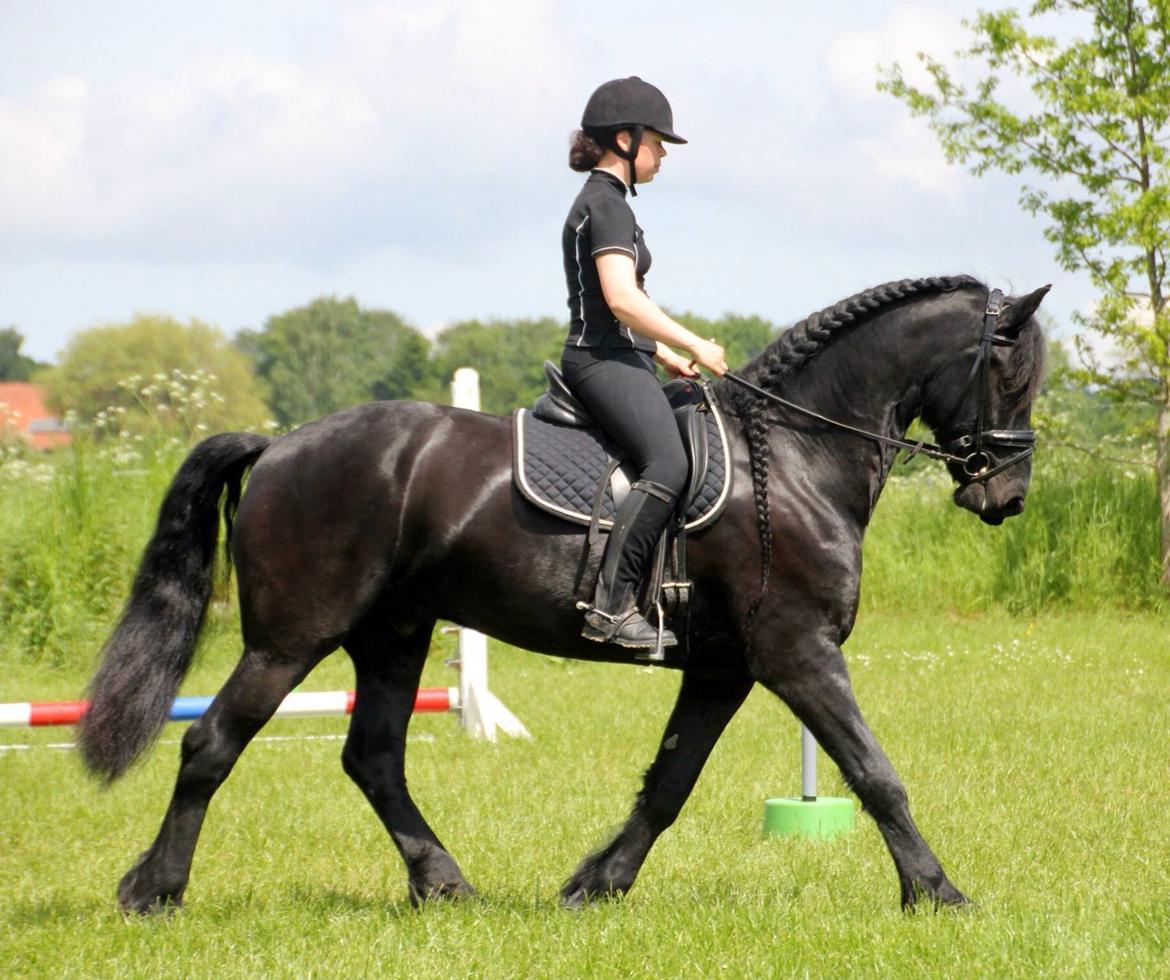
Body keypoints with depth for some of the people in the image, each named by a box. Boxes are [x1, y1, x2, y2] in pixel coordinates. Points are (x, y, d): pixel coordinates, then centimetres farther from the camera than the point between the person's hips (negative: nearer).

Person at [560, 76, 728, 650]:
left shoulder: (600, 202, 22)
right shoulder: (606, 203, -10)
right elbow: (622, 298, -22)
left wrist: (668, 358, 21)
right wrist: (695, 347, -16)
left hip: (614, 359, 11)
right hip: (604, 361, -11)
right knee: (668, 464, -28)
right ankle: (611, 605, -35)